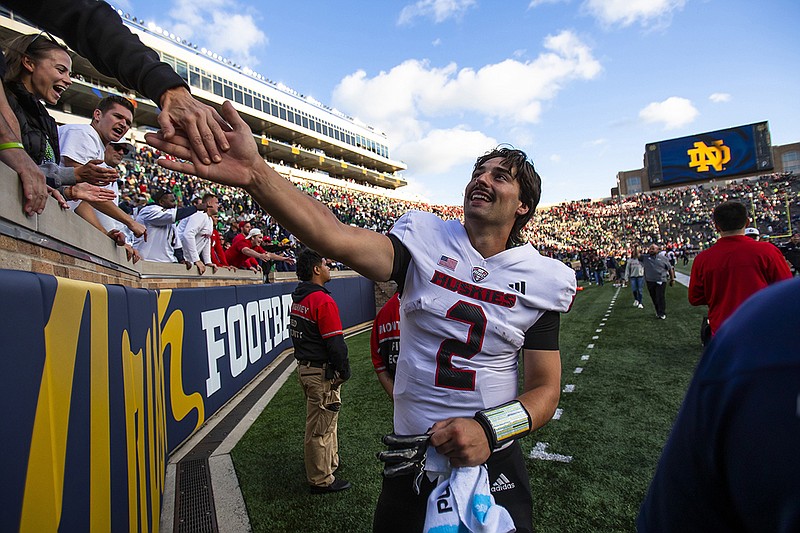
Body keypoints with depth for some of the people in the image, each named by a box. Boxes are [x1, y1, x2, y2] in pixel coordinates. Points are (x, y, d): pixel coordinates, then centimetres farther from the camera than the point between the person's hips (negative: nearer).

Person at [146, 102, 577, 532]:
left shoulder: (543, 279, -6)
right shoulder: (426, 239, -10)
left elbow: (545, 388, -5)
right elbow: (339, 239, -28)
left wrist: (491, 429, -23)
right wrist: (256, 175, -42)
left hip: (491, 462, 1)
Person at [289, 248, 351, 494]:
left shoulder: (298, 299, 9)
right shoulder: (323, 300, -21)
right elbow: (335, 343, -22)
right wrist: (344, 371, -10)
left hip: (305, 367, 10)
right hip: (322, 372, -10)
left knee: (325, 420, 25)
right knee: (321, 427, 2)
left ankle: (330, 462, 42)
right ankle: (321, 480, 15)